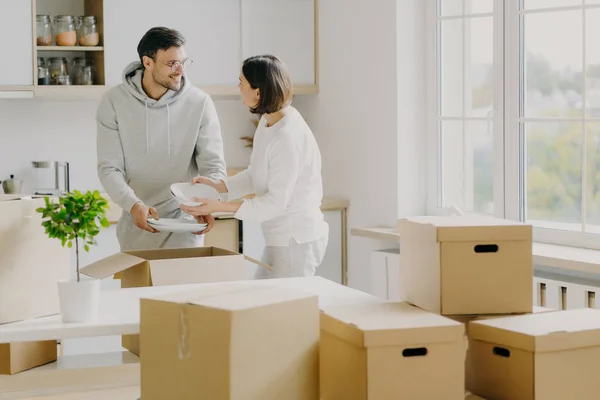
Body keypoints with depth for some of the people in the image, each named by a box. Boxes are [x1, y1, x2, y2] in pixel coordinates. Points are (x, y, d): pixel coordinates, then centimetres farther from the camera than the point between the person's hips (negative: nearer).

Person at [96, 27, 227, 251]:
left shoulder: (199, 103, -9)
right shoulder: (114, 102, -8)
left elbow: (213, 163, -9)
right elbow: (109, 168, -10)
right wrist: (134, 205, -28)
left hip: (184, 224, -1)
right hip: (137, 225, 1)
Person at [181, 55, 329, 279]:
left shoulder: (288, 137, -25)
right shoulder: (268, 122, 3)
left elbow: (276, 202, -22)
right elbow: (256, 176, 13)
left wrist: (220, 207, -23)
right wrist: (218, 185, -1)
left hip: (296, 240, -9)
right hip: (282, 237, 9)